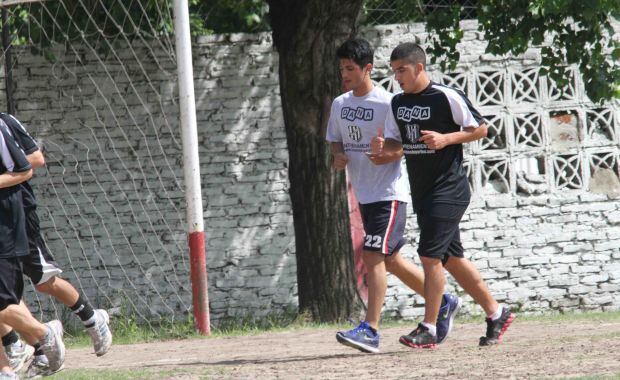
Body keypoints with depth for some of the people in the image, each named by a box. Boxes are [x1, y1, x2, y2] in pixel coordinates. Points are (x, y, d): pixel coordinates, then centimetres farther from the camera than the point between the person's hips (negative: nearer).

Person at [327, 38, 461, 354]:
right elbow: (335, 140, 19)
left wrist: (388, 155, -29)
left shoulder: (387, 104, -13)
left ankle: (370, 330, -18)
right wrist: (338, 156, -3)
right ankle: (443, 303, 32)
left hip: (389, 192, -8)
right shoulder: (340, 104, 9)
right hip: (364, 194, 8)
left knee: (374, 257, -16)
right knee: (391, 260, 15)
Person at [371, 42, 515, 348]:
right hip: (421, 193, 8)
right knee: (451, 258, 12)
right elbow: (395, 141, 14)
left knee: (430, 255, -13)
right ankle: (496, 313, 24)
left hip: (449, 190, -8)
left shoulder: (447, 97, -12)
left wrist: (446, 139, -19)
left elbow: (480, 129, -6)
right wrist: (383, 147, -9)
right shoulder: (398, 103, 9)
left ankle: (428, 329, -8)